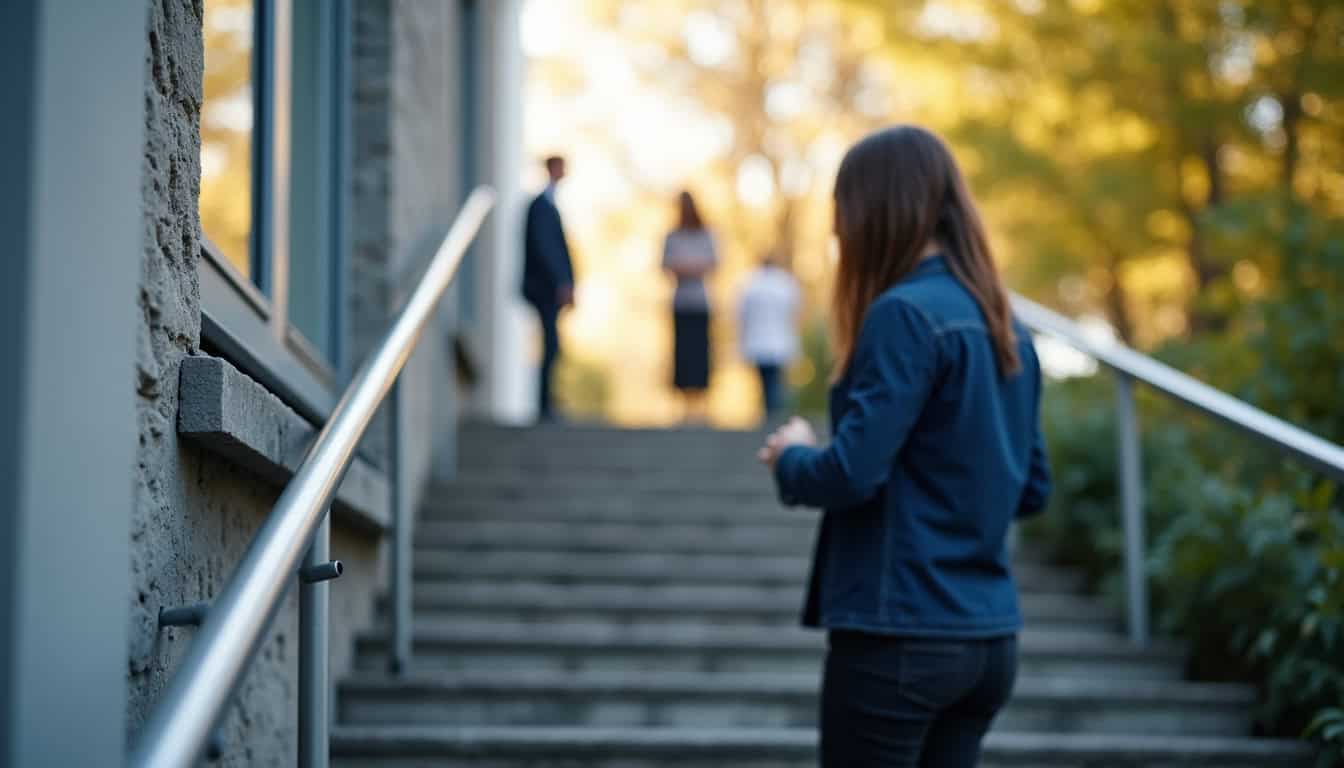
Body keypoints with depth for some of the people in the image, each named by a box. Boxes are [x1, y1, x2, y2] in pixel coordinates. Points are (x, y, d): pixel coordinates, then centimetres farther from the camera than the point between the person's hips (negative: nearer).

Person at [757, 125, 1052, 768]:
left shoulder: (906, 313, -14)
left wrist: (790, 456, 1)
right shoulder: (1005, 326, 10)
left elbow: (851, 474, -18)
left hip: (900, 638, -8)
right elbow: (1031, 489, 16)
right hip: (990, 640, 8)